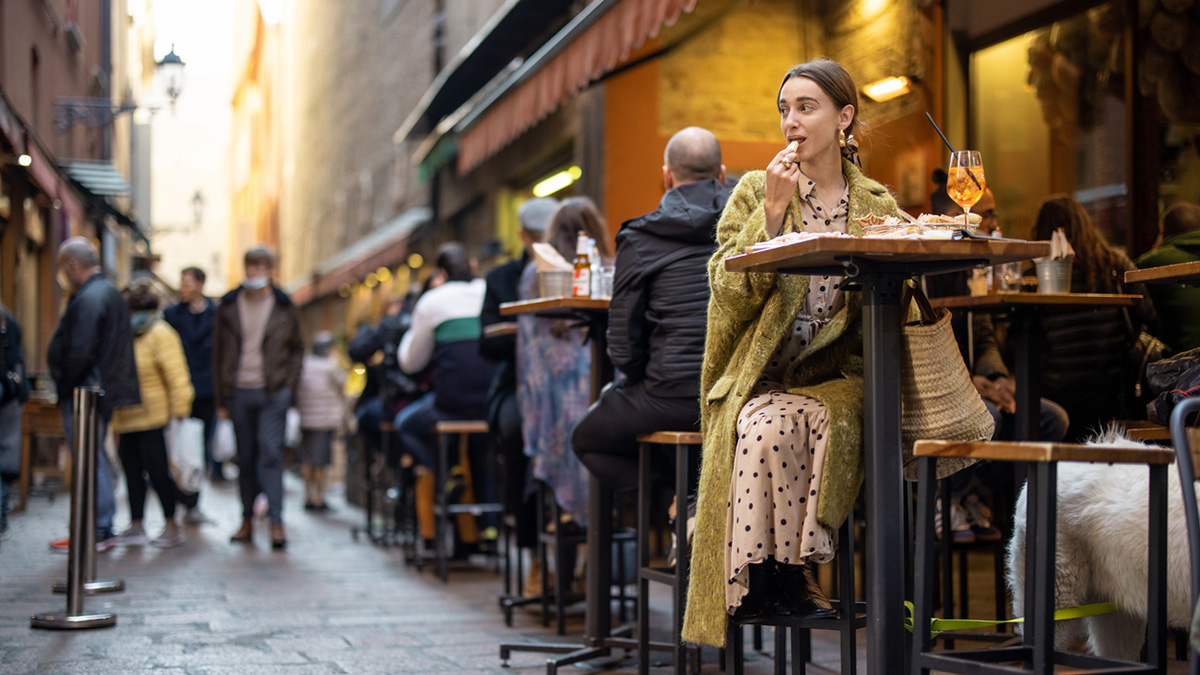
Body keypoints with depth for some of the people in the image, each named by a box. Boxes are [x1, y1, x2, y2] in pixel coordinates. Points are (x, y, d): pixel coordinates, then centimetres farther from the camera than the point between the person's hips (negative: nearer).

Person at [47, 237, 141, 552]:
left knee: (89, 462, -5)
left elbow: (80, 353, -24)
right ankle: (103, 529, 22)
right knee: (97, 461, 16)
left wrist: (64, 388, -12)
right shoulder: (111, 293, 15)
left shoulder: (87, 299, -18)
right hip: (105, 392, 10)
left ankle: (97, 532, 0)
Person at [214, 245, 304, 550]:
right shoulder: (229, 306, 7)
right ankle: (247, 520, 15)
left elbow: (297, 348, 12)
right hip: (238, 391, 2)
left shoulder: (284, 307, 4)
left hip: (272, 391, -2)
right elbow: (218, 352, 9)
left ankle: (277, 521, -11)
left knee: (270, 452, -10)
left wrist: (288, 383, -1)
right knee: (245, 457, 7)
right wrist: (220, 399, 6)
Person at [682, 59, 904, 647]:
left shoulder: (878, 205, 13)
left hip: (838, 377, 1)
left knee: (821, 421, -34)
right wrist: (773, 211, -10)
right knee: (771, 427, -34)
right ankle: (781, 571, -19)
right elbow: (731, 289, -3)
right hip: (763, 378, -1)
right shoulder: (754, 192, 10)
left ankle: (783, 574, -18)